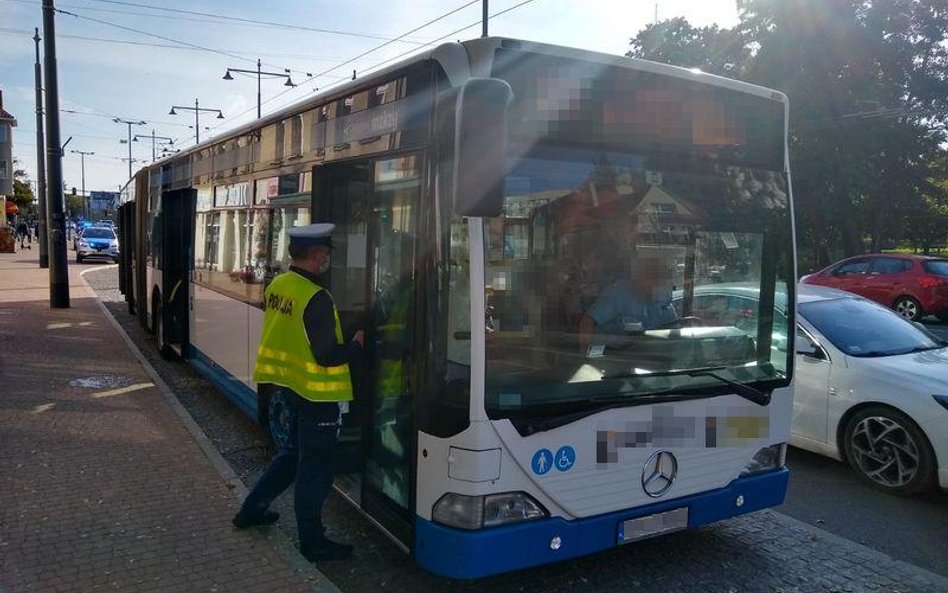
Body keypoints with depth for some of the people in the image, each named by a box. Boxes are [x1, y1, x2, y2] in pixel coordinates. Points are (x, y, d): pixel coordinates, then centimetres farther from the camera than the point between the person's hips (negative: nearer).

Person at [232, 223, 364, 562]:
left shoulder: (276, 286, 2)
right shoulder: (316, 298, -24)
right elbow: (327, 356, -23)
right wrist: (357, 345, -6)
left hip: (289, 383, 8)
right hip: (316, 393, -8)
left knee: (293, 451, 26)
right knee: (315, 465, 5)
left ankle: (252, 509, 37)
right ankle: (312, 542, 18)